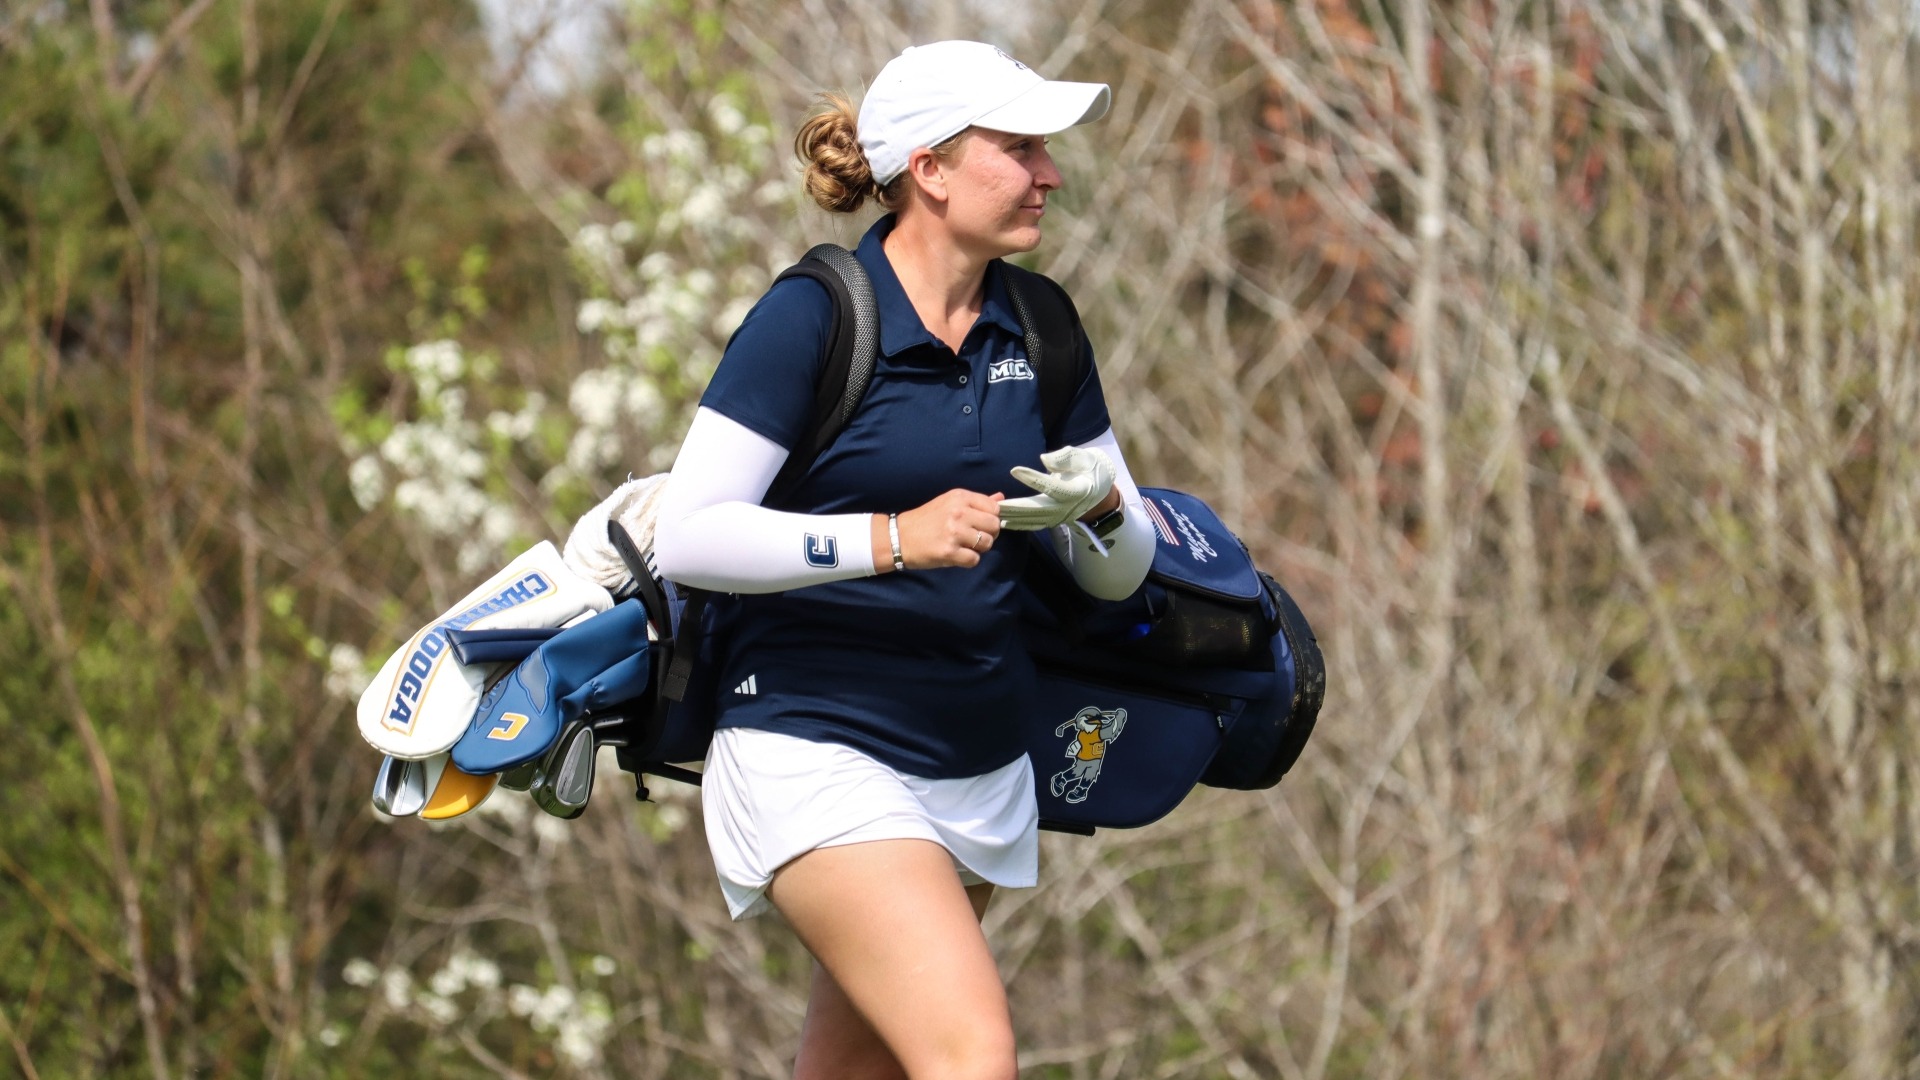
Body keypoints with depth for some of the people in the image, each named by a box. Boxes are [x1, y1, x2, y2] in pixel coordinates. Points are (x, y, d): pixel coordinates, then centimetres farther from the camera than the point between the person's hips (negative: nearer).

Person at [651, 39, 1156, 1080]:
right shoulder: (810, 316, -11)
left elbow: (1120, 571, 14)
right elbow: (686, 536, -17)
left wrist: (1100, 508, -11)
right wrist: (891, 538, -26)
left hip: (982, 770, 7)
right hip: (817, 750, -7)